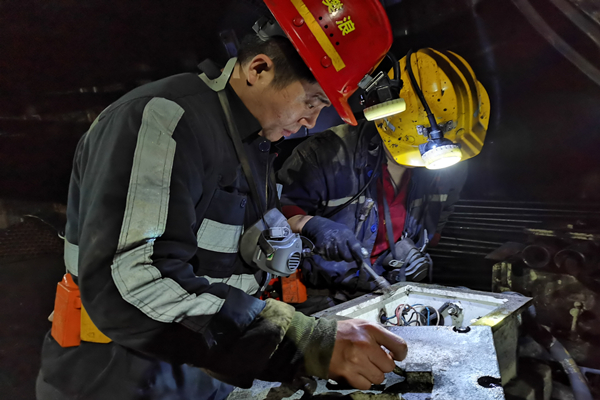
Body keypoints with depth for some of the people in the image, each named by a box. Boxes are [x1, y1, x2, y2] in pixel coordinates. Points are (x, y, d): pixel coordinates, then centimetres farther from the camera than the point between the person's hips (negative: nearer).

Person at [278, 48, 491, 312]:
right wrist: (312, 225, -33)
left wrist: (409, 248, -2)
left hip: (391, 290, 5)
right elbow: (277, 208, -14)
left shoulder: (450, 168, -2)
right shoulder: (329, 155, -20)